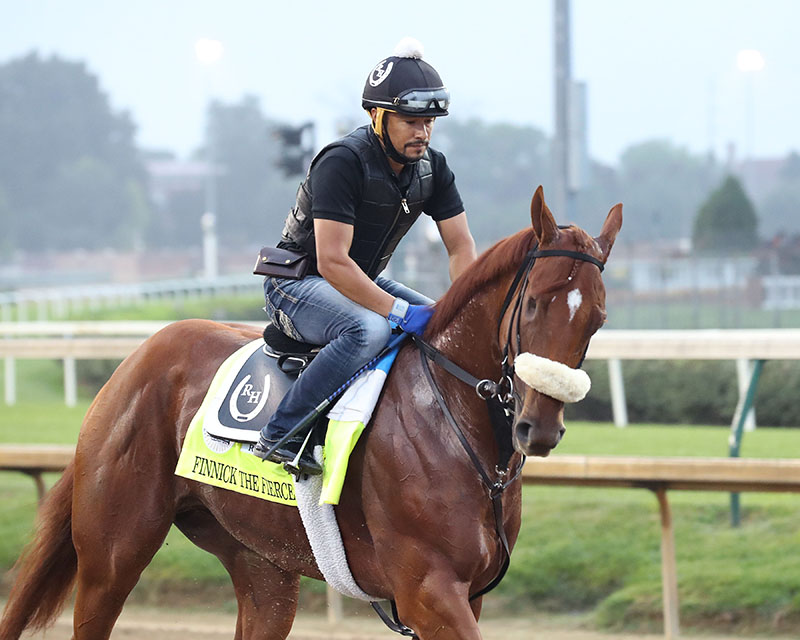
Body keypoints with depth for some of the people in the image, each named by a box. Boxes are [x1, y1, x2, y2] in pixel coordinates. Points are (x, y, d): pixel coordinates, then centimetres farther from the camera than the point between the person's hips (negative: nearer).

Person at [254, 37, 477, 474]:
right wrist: (399, 311, -34)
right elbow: (332, 262, -30)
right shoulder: (343, 163, -25)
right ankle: (281, 435, -33)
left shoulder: (431, 168, -1)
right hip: (297, 283, -8)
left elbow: (461, 247, 1)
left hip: (364, 281, 8)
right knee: (370, 330, -36)